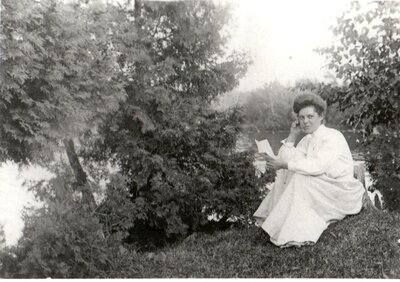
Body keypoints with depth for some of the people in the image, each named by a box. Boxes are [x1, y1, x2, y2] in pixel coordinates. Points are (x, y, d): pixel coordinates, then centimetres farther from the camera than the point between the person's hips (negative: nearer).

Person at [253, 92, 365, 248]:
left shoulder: (333, 136, -15)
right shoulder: (306, 140, 9)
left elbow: (318, 166, -31)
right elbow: (286, 161, -2)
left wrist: (285, 164, -31)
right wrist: (292, 136, -4)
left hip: (343, 193, -8)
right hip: (320, 192, 8)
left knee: (301, 177, -27)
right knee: (285, 175, -7)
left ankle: (299, 233, -24)